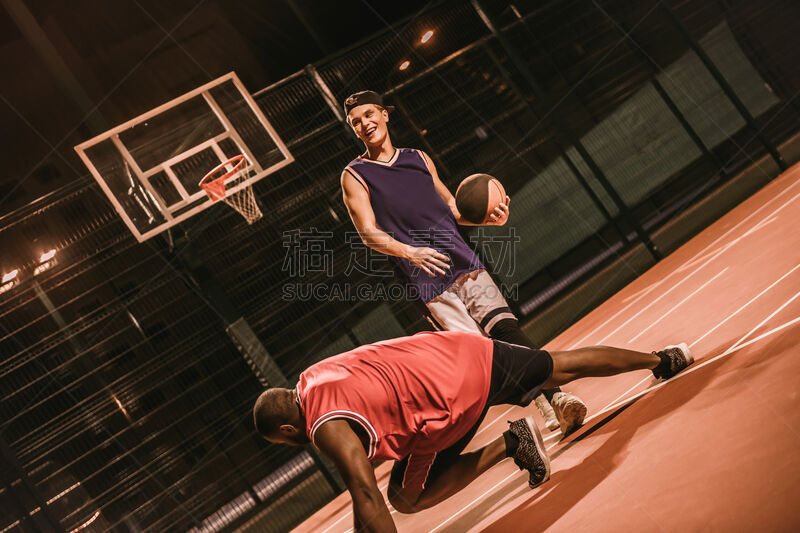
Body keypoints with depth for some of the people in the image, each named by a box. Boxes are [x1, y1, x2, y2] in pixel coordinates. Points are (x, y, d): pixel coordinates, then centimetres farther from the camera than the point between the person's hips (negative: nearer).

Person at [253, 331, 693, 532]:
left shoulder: (327, 427, -14)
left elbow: (366, 494, -22)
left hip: (455, 394, -8)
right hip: (464, 351, 8)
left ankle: (508, 444, -1)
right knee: (561, 367, 24)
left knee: (405, 497, 3)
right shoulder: (313, 377, 12)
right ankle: (662, 359, 37)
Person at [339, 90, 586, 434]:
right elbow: (369, 233, -2)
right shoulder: (354, 176, 8)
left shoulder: (419, 158, 20)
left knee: (505, 327, -14)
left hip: (461, 259, 4)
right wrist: (409, 251, -18)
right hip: (427, 279, -3)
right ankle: (547, 408, -15)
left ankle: (554, 398, -19)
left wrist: (487, 218, 4)